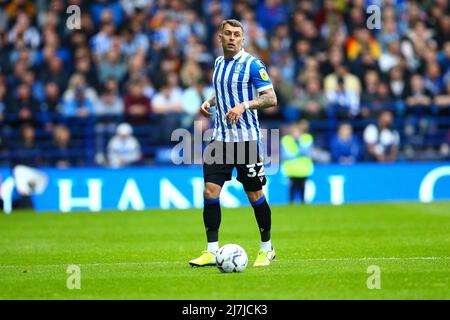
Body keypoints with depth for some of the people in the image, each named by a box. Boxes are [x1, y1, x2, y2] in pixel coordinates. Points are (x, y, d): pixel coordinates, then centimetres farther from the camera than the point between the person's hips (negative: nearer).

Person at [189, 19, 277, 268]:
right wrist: (209, 102, 8)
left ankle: (266, 248, 19)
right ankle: (212, 251, -1)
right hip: (220, 137, 6)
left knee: (255, 195, 2)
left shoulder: (252, 65, -9)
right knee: (210, 190, -5)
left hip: (246, 138, -5)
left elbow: (271, 99, -13)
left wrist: (244, 105, -27)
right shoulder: (219, 63, 12)